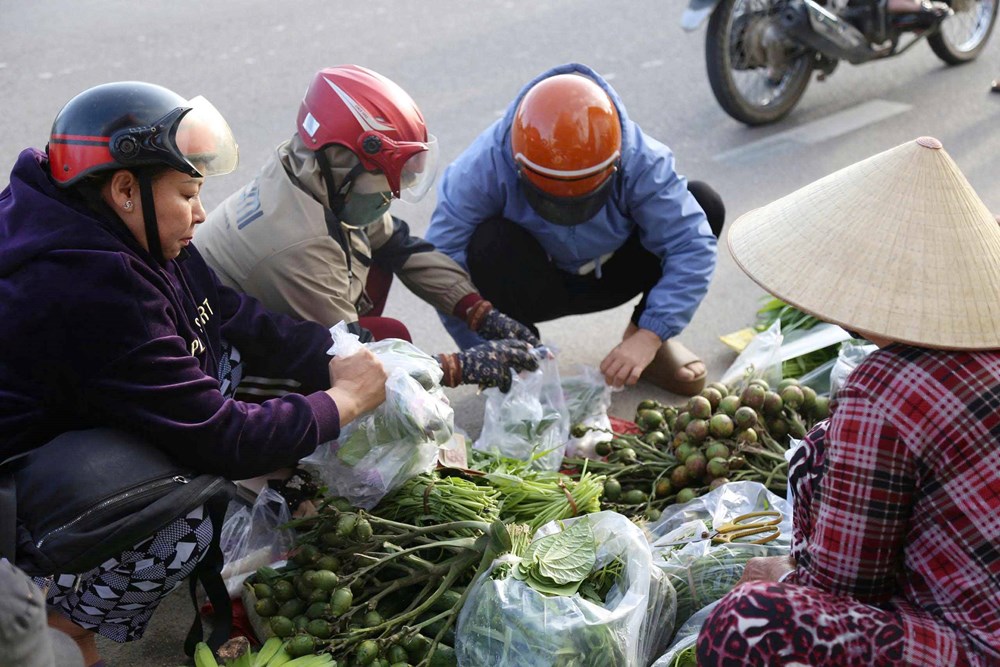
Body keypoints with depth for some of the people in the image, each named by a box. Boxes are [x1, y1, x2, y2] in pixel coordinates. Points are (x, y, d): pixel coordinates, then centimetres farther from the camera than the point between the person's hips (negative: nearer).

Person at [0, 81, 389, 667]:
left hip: (71, 422, 9)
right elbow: (219, 439, -32)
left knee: (230, 353, -2)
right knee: (182, 530, -30)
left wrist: (334, 360, -13)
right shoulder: (93, 294, -35)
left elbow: (233, 314, -1)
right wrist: (343, 401, -19)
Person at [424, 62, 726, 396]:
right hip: (533, 289, -2)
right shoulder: (484, 168, -31)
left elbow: (691, 246, -31)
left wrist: (649, 337, -41)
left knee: (704, 204, -19)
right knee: (490, 245, -37)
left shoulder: (641, 161, -28)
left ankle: (648, 337, -1)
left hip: (609, 274, 2)